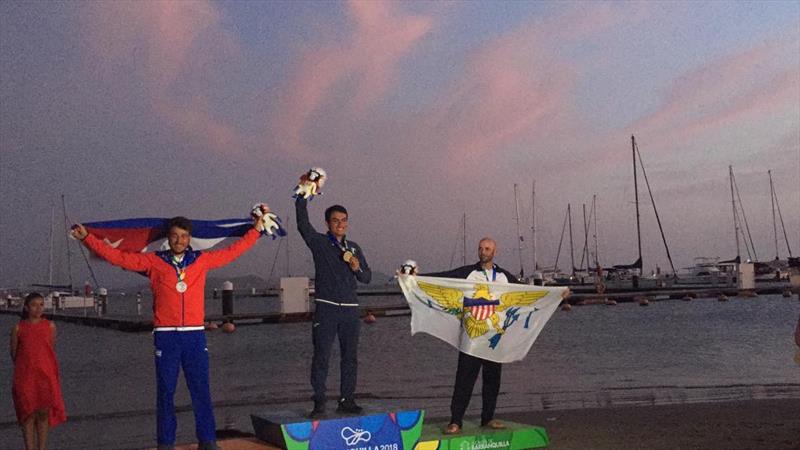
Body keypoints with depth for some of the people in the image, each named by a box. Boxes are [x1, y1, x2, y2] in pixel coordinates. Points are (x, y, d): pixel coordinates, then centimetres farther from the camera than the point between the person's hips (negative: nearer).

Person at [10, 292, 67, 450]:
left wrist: (44, 367, 10)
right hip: (25, 377, -1)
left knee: (44, 414, 6)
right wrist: (25, 366, 9)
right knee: (28, 415, 3)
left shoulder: (50, 326, 1)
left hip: (46, 376, 1)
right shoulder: (18, 328, -2)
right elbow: (14, 353, 7)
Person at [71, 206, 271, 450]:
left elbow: (232, 251, 16)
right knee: (165, 393, 5)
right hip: (166, 337, -1)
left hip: (195, 335, 1)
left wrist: (256, 229, 18)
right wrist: (87, 238, 0)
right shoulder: (154, 261, 5)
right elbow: (118, 257, 4)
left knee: (201, 391, 4)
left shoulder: (202, 260, 10)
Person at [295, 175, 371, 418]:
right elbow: (303, 223, -13)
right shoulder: (319, 242, 2)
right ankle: (319, 402, 0)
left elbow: (367, 278, 16)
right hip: (326, 309, -4)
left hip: (350, 309, 4)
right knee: (321, 356, -5)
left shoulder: (354, 248, 15)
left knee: (350, 356, 7)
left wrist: (358, 268, -5)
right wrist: (303, 195, -20)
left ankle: (346, 400, 15)